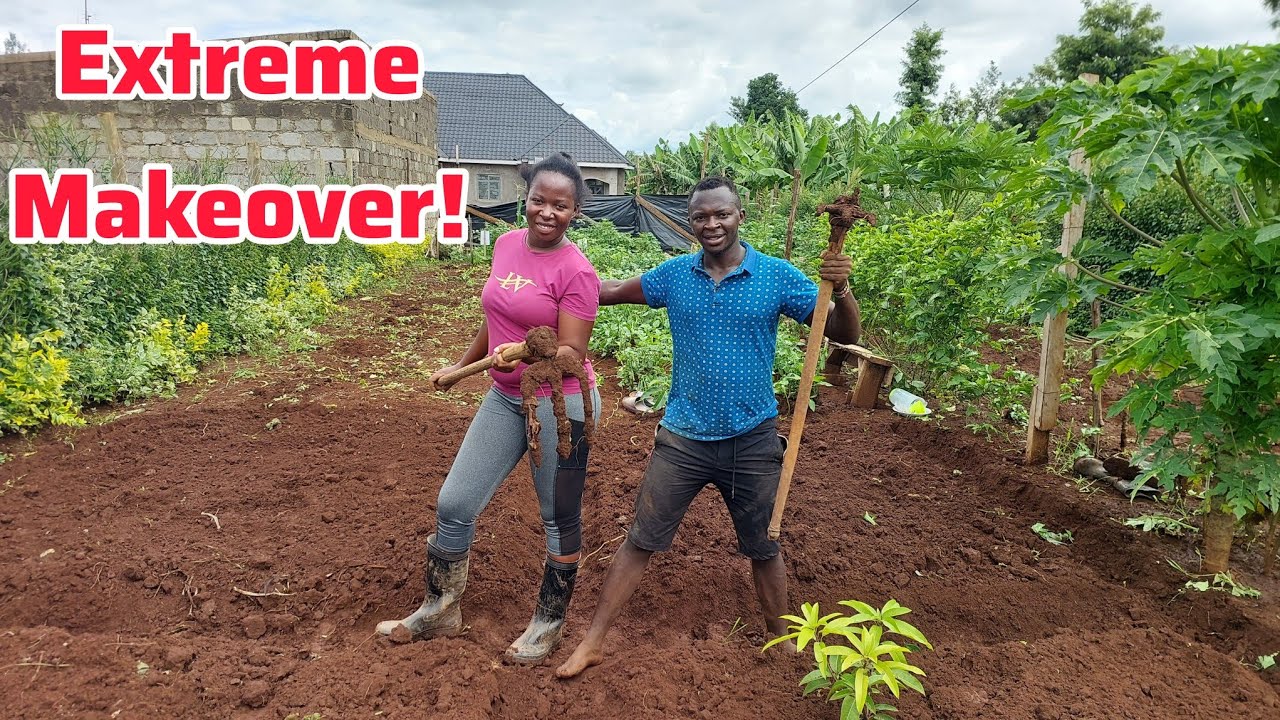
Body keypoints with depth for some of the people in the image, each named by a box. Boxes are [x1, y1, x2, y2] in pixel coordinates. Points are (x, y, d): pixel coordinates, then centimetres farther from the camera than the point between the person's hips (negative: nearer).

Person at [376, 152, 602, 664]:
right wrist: (460, 366, 24)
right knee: (454, 504, 11)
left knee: (559, 520, 8)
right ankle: (440, 611, 32)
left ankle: (549, 624, 29)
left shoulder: (576, 271, -17)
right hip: (504, 398, 7)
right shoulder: (506, 245, 4)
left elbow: (572, 354, -19)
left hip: (560, 404, -7)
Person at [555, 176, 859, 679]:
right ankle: (592, 643, 20)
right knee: (640, 542, 7)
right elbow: (612, 291, 11)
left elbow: (844, 335, -9)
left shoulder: (777, 276, -8)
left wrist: (841, 289, -29)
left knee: (763, 548, 17)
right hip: (683, 439, 1)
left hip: (752, 442, -1)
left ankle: (781, 640, 40)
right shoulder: (675, 274, -2)